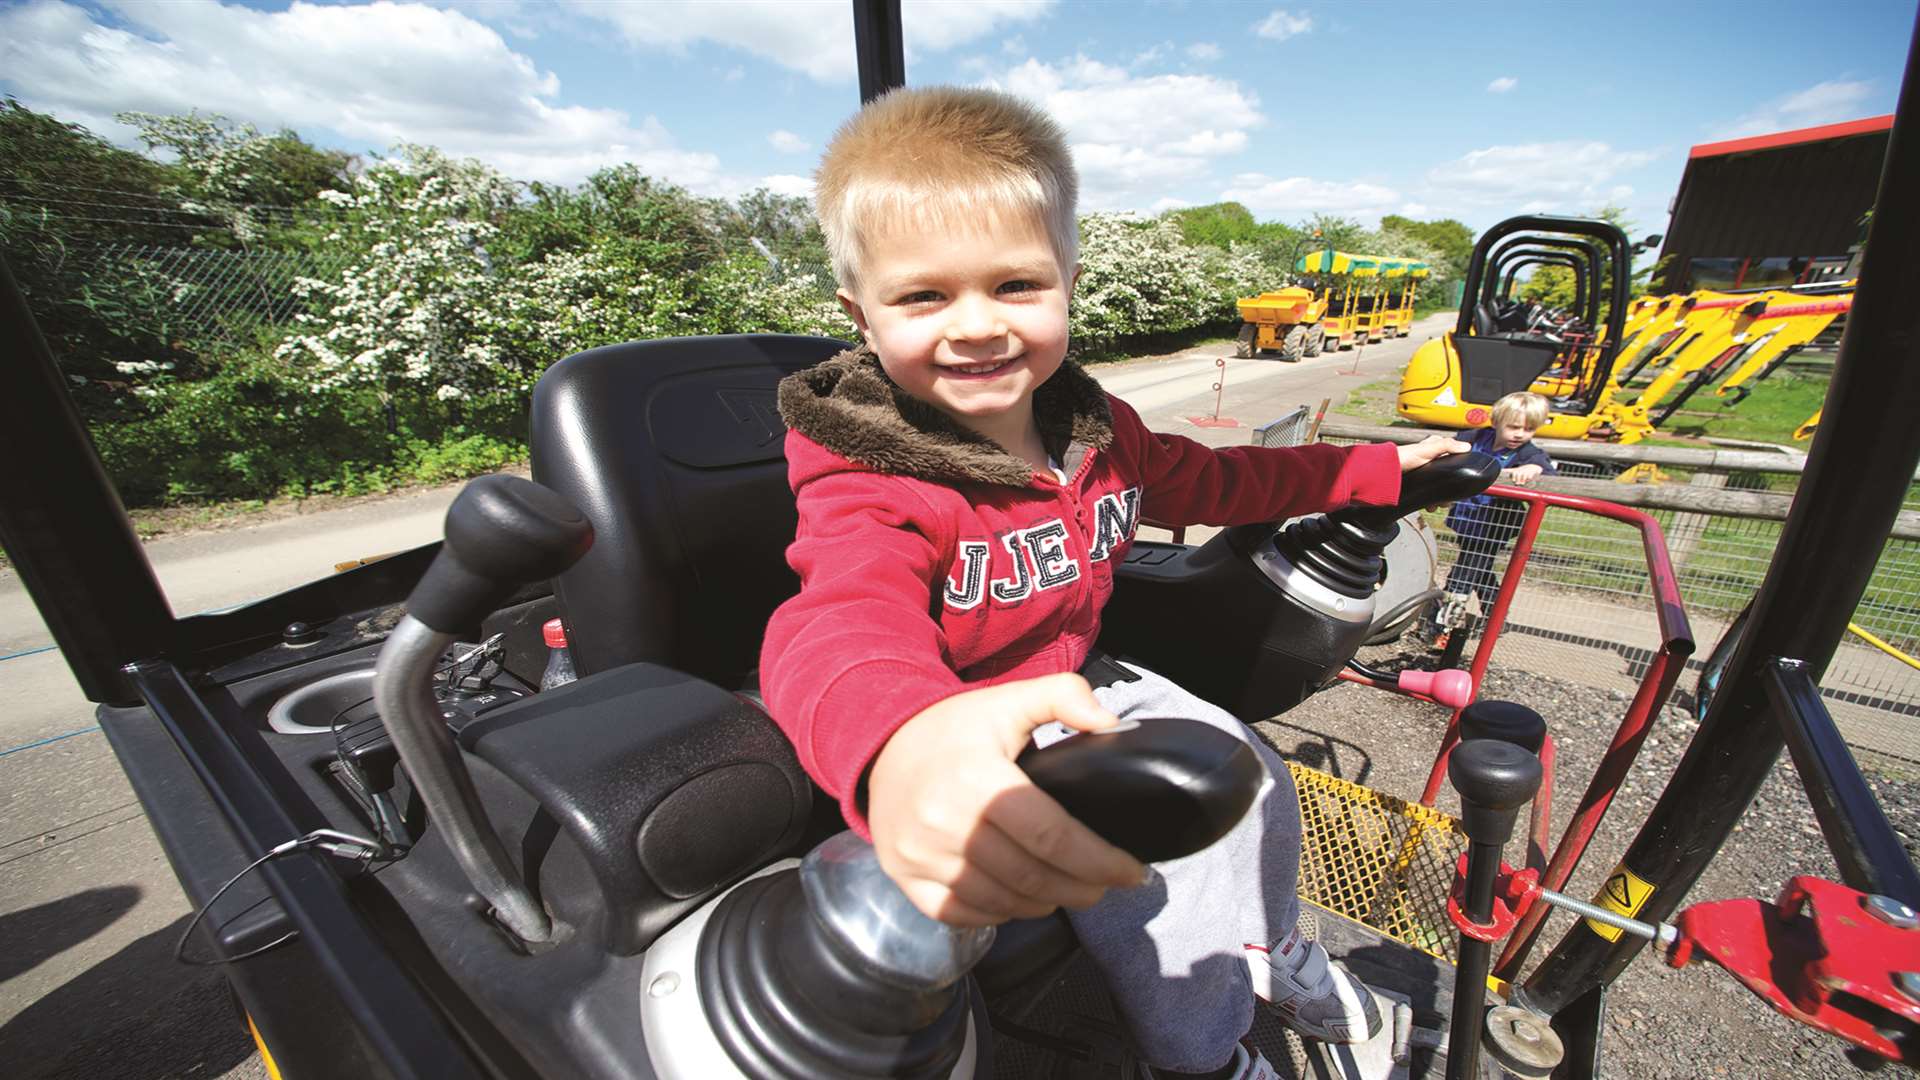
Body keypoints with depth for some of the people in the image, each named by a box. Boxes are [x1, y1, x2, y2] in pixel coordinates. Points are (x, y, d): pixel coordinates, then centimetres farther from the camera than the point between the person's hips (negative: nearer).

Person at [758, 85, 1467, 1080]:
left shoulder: (1093, 428, -5)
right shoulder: (874, 487, -28)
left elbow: (1206, 479, 11)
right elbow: (838, 622, -48)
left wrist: (1381, 468, 14)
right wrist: (906, 747, -73)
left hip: (1080, 685, 7)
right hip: (968, 742, -6)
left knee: (1250, 778, 10)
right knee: (1150, 880, -20)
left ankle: (1269, 945, 45)